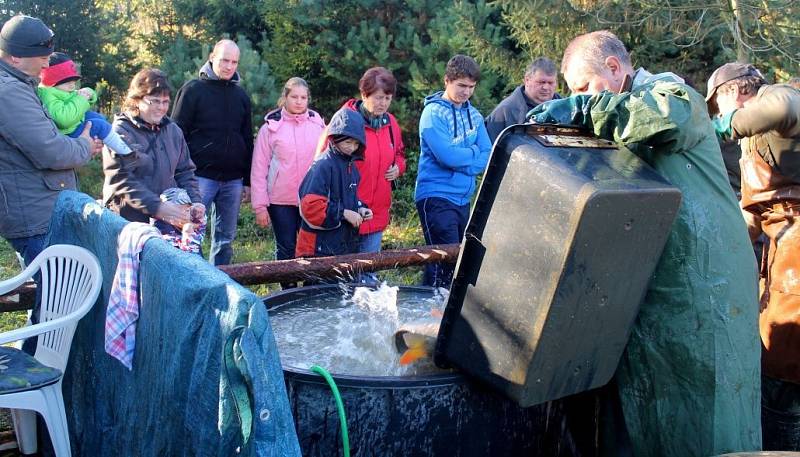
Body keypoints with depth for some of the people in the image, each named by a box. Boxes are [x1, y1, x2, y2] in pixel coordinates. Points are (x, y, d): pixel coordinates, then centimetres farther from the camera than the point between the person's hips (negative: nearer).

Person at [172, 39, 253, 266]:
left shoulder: (241, 95, 14)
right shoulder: (193, 90, 0)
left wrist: (247, 181, 14)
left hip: (233, 179, 5)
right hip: (200, 176, -5)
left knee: (225, 238, 9)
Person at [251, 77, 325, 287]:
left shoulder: (318, 124, 4)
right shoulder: (271, 127, -2)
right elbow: (259, 169, -2)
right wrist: (260, 206, -6)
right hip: (281, 201, -1)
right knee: (286, 249, 7)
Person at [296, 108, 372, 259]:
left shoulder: (351, 166, 11)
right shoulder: (322, 166, -15)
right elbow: (311, 206, -24)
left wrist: (359, 209, 4)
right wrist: (344, 213, -20)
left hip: (348, 243, 9)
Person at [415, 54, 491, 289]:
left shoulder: (474, 115, 13)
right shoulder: (434, 112, -9)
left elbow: (487, 156, 6)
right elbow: (447, 156, -20)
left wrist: (462, 163, -10)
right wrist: (473, 152, -3)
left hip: (463, 199, 8)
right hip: (436, 197, -8)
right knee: (446, 261, -12)